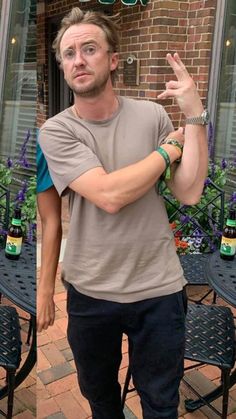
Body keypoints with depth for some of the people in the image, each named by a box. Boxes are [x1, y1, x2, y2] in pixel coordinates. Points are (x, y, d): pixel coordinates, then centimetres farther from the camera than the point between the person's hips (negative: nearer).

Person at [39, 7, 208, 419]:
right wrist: (170, 147, -13)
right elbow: (109, 195, -24)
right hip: (90, 292, 0)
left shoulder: (152, 115, -4)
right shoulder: (56, 131, -10)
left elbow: (189, 193, -11)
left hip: (159, 290, 1)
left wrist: (194, 115, -17)